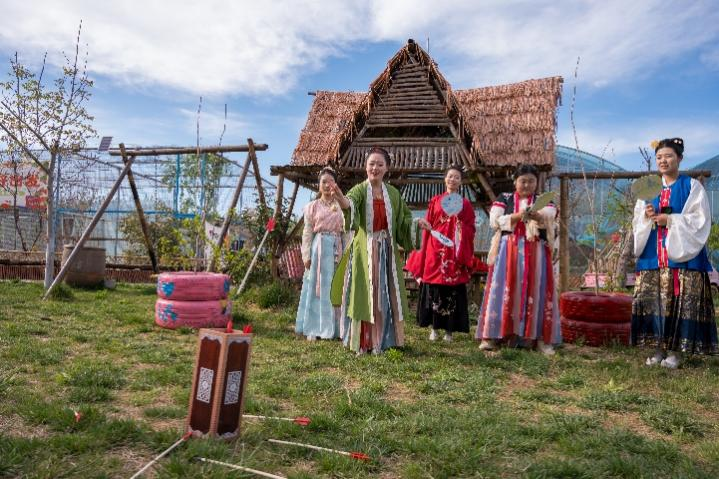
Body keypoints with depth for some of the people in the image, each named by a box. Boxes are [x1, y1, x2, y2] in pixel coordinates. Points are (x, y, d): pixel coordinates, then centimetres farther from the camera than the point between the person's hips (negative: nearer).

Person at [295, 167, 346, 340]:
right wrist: (306, 255, -5)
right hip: (318, 249, 0)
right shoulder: (312, 206, 9)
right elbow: (307, 233, 4)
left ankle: (334, 328, 9)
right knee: (316, 288, 1)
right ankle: (314, 328, 7)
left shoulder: (342, 205, 9)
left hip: (337, 250, 0)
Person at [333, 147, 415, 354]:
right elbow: (351, 202, -30)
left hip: (388, 250, 4)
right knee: (365, 294, -2)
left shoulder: (393, 193, 8)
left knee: (388, 295, 7)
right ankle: (364, 342, 6)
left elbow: (405, 217, 20)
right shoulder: (359, 190, -6)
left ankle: (385, 339, 18)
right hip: (365, 250, -4)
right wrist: (342, 201, -53)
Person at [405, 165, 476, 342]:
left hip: (455, 252, -1)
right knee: (433, 288, 1)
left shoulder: (465, 204, 8)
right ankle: (434, 328, 11)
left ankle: (449, 329, 9)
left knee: (453, 289, 0)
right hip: (436, 250, 1)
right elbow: (428, 225, 10)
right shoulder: (435, 201, 10)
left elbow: (470, 230, 5)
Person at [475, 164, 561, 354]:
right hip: (507, 251, -1)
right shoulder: (504, 198, 10)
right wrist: (517, 216, -17)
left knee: (537, 291, -3)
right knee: (502, 290, -6)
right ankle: (491, 335, -7)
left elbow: (549, 216, -12)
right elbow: (494, 221, -4)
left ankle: (541, 338, -1)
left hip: (535, 254, 1)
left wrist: (536, 215, -34)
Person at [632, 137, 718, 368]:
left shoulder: (692, 187, 3)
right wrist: (647, 216, -7)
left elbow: (699, 219, -5)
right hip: (652, 256, 4)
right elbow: (637, 222, 14)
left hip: (682, 255, -4)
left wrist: (670, 220, -15)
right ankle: (658, 349, 10)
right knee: (652, 301, 1)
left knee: (679, 302, -6)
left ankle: (675, 351, 2)